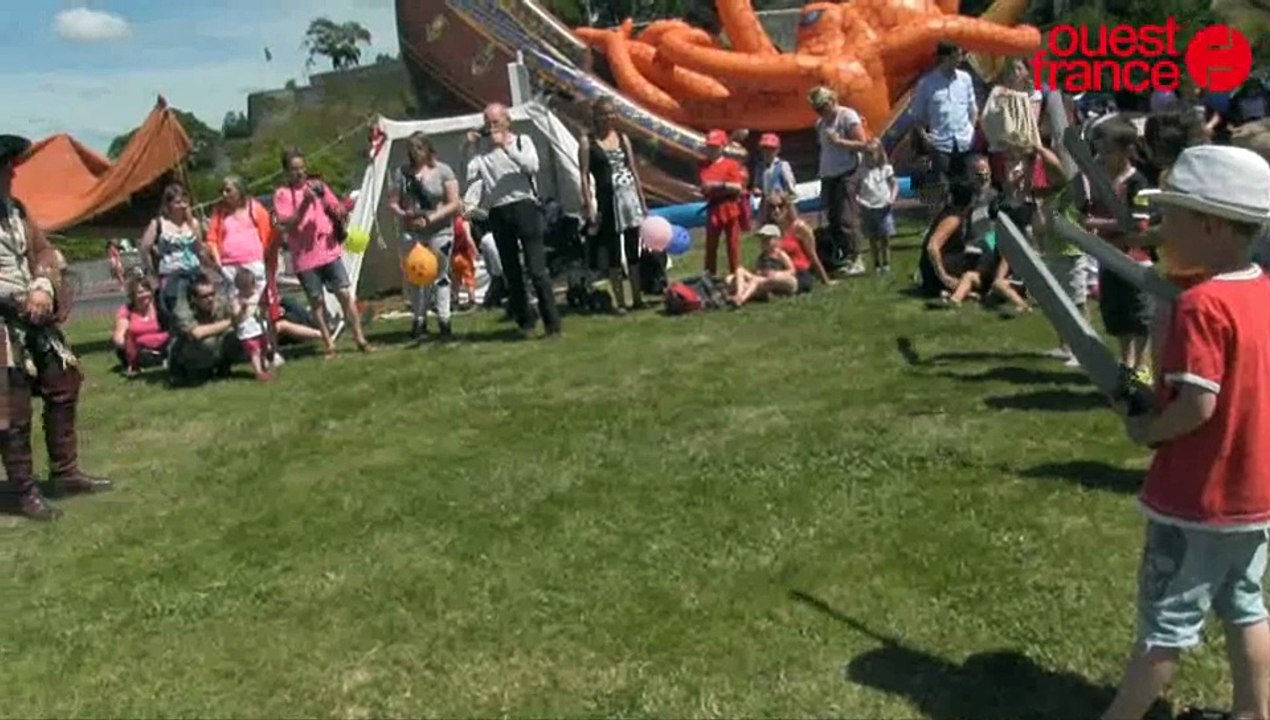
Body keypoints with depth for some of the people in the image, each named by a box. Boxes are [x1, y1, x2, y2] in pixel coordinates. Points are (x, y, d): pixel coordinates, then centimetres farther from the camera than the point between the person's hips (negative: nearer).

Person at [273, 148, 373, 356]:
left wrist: (340, 212, -11)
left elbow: (338, 210, 13)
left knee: (345, 294, -2)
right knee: (316, 301, 4)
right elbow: (287, 225, -12)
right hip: (305, 258, -2)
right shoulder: (282, 194, -1)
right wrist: (305, 203, -21)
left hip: (330, 251, 2)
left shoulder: (317, 185, 9)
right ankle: (329, 345, 11)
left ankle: (360, 339, 5)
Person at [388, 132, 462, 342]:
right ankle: (419, 321, 14)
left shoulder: (443, 171, -1)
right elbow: (393, 203, 8)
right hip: (411, 233, 2)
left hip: (439, 232, -2)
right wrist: (404, 215, -13)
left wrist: (431, 218, -16)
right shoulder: (401, 173, 7)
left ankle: (444, 321, 3)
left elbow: (454, 204, -5)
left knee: (440, 275, 0)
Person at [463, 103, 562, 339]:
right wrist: (469, 147, -5)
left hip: (524, 207, -3)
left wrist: (507, 146, -17)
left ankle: (552, 323, -1)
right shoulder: (480, 147, 10)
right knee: (511, 273, 8)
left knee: (537, 269, -6)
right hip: (498, 213, 3)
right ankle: (525, 322, 18)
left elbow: (532, 166, -12)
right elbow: (470, 177, 0)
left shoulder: (522, 140, 6)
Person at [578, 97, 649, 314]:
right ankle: (620, 302, 7)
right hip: (607, 199, -4)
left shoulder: (623, 138, 11)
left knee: (633, 249, 6)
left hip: (629, 197, 4)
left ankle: (637, 298, 14)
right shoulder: (587, 141, -1)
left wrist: (642, 200, 11)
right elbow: (584, 175, -4)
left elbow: (633, 170, 13)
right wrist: (589, 205, -12)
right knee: (613, 251, 1)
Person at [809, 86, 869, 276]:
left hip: (846, 176, -7)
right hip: (827, 176, 7)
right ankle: (841, 257, 12)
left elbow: (863, 144, -9)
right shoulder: (820, 123, 15)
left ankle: (855, 260, -7)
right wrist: (822, 172, 9)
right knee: (833, 219, 6)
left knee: (847, 219, -11)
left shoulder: (848, 116, -5)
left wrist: (839, 141, -17)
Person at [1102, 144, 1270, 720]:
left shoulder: (1202, 304, -24)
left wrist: (1144, 428, -10)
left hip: (1197, 499, -7)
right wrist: (1156, 405, 9)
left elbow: (1197, 405, -28)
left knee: (1166, 624, 6)